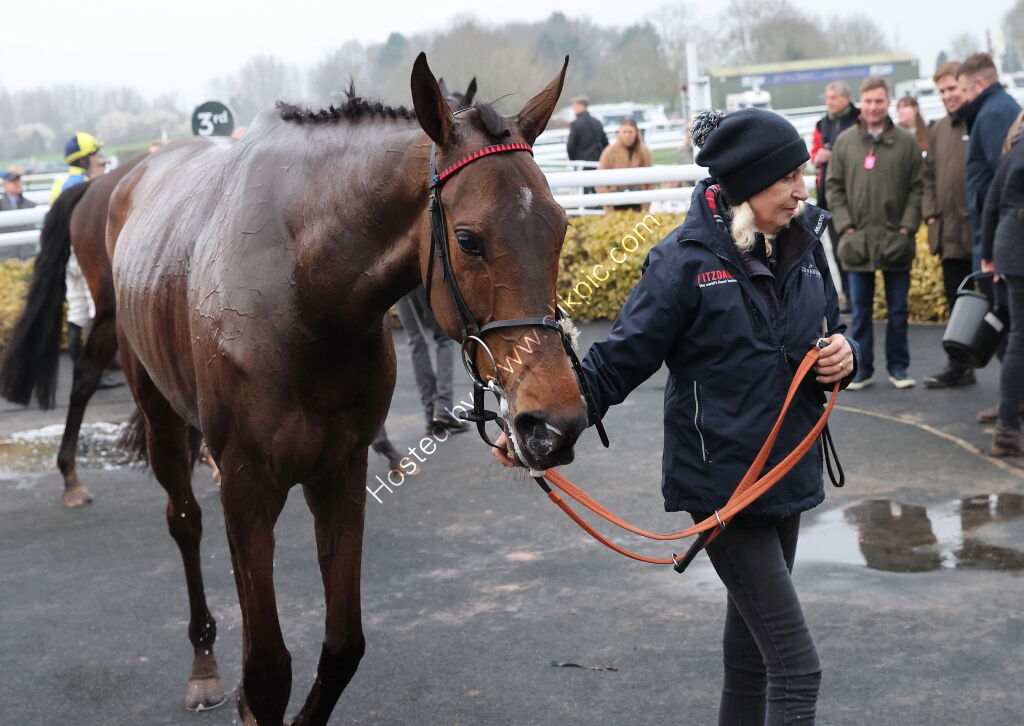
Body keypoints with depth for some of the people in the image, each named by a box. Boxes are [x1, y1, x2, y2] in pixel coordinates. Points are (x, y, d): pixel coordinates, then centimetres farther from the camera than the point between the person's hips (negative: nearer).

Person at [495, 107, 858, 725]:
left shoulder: (804, 243, 2)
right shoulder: (688, 262, -15)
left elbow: (831, 333, 17)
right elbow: (618, 361, -12)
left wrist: (844, 356, -7)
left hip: (789, 472, 7)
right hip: (723, 481, -7)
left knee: (753, 641, 21)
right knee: (797, 667, -7)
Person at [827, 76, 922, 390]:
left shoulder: (906, 142, 1)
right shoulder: (845, 141, 5)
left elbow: (917, 188, 1)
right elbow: (834, 187, 5)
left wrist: (907, 227, -8)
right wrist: (846, 228, -4)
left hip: (895, 243, -1)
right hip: (857, 242, 1)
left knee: (898, 310, 8)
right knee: (860, 309, 7)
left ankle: (898, 367, 18)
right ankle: (862, 369, 16)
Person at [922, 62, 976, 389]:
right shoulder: (938, 130, 14)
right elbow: (928, 175, 21)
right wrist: (930, 212, 9)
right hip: (949, 233, 7)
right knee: (957, 302, 12)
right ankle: (958, 367, 20)